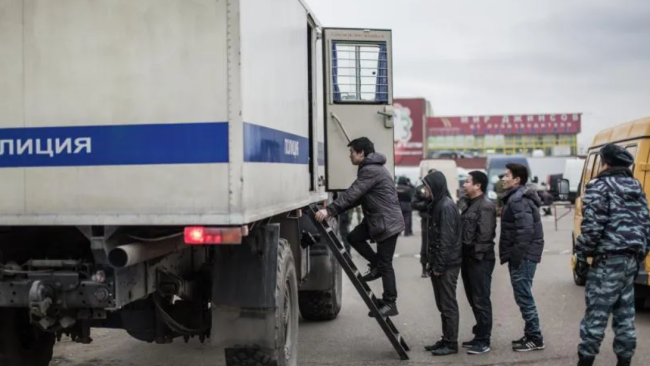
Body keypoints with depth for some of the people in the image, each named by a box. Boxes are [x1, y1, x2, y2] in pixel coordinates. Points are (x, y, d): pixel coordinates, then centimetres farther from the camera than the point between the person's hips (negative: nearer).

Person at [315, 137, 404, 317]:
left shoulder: (371, 170, -19)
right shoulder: (370, 168, 15)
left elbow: (352, 194, -26)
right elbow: (356, 197, 15)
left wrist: (329, 210, -28)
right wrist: (334, 211, 7)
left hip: (387, 221, -10)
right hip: (376, 219, 10)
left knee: (385, 263, -4)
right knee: (354, 237, 9)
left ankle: (390, 303, 5)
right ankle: (376, 265, 18)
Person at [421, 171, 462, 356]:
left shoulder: (446, 206, -16)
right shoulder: (437, 205, 13)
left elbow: (446, 239, -20)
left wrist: (439, 265, -18)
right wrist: (431, 262, 16)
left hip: (447, 264, -9)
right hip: (438, 262, 9)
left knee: (448, 305, -1)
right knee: (442, 304, 15)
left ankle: (452, 343, 6)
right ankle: (446, 339, 23)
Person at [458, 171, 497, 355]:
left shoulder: (486, 206, -13)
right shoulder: (465, 203, 15)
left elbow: (485, 236, -19)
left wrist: (476, 254, -17)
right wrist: (464, 254, 11)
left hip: (480, 260, -9)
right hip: (467, 257, 9)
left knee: (481, 300, -4)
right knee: (473, 299, 15)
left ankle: (483, 341, 2)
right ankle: (479, 335, 25)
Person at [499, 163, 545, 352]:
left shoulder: (518, 200, -17)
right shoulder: (517, 196, 16)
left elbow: (525, 230, -25)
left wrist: (516, 256, -22)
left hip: (523, 255, -10)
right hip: (523, 253, 10)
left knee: (523, 296, -5)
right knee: (523, 295, 14)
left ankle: (535, 338, 1)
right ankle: (530, 334, 22)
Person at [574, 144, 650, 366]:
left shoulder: (599, 186, -8)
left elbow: (592, 227, -16)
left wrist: (581, 256, -8)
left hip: (608, 259, -8)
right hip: (631, 258, 8)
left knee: (597, 312, -3)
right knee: (625, 312, 12)